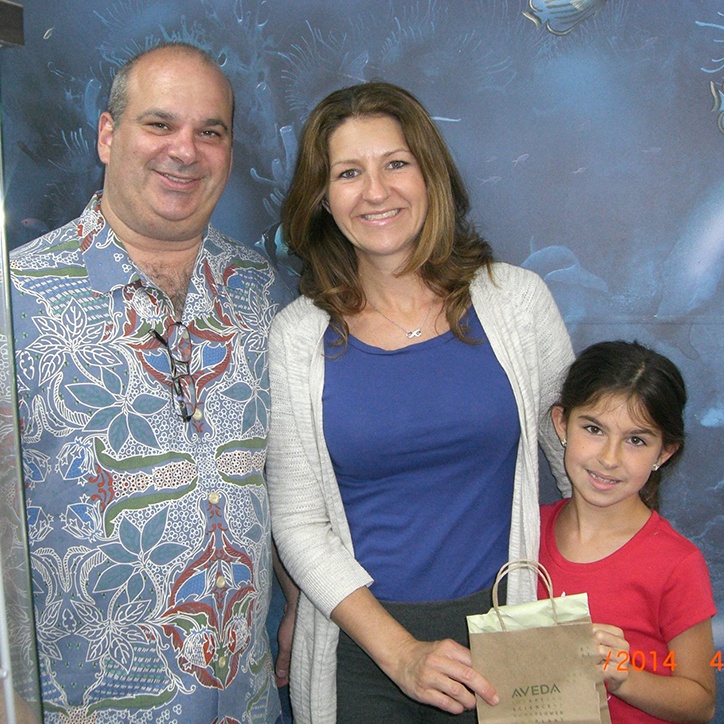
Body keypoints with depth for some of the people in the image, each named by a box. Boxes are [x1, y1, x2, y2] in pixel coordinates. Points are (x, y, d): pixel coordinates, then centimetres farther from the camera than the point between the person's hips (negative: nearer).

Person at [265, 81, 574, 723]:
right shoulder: (296, 338, -7)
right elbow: (298, 522, -5)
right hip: (358, 648, 0)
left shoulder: (516, 300, -5)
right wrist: (401, 652, -14)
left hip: (502, 633, 1)